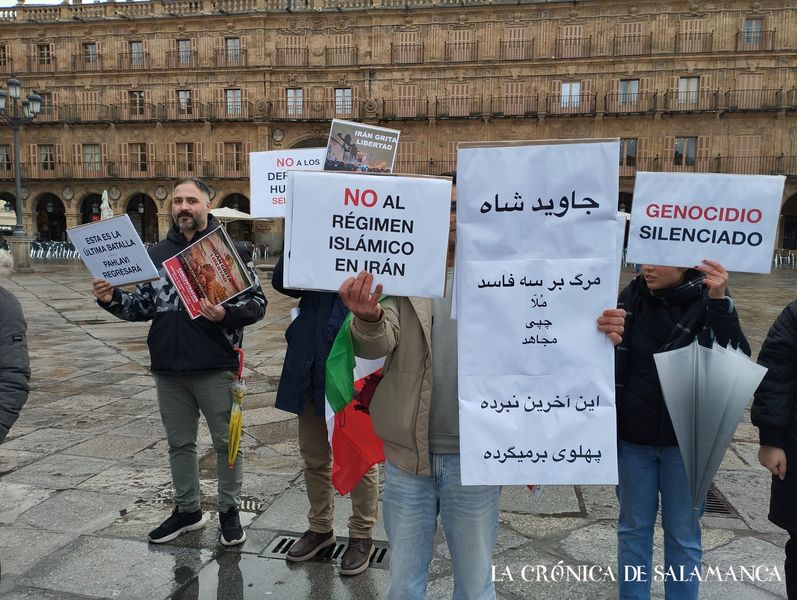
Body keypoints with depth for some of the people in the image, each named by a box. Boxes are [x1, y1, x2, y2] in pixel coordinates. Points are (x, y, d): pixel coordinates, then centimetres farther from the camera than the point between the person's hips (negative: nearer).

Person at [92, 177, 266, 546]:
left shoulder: (230, 249, -4)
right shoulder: (158, 253, 11)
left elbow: (257, 303, -7)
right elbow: (143, 306, 13)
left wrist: (226, 313, -25)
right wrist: (112, 299, -5)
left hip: (216, 367, -4)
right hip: (168, 368, 5)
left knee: (226, 442, 8)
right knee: (179, 443, 16)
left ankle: (230, 511, 25)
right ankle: (187, 510, 33)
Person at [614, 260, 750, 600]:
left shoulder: (708, 302, -9)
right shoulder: (632, 296, -3)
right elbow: (610, 360, 8)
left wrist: (718, 304, -29)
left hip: (686, 442, -2)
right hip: (633, 438, 2)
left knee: (683, 532, 12)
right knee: (633, 527, 15)